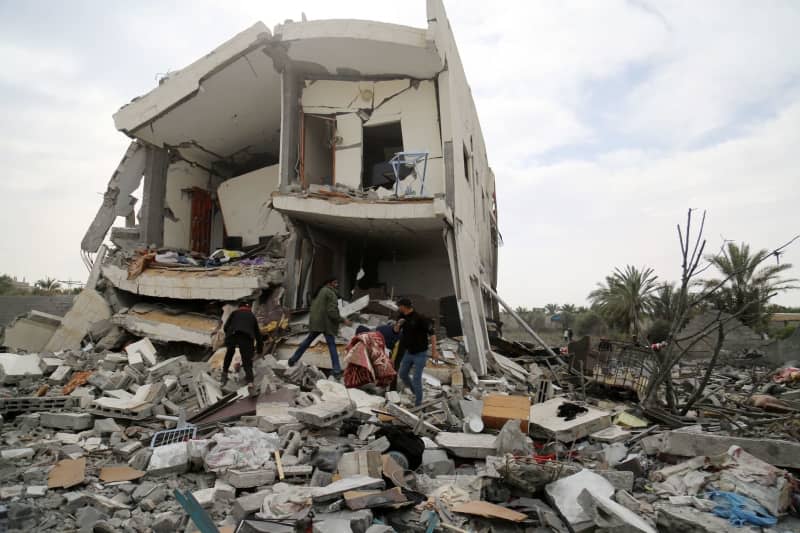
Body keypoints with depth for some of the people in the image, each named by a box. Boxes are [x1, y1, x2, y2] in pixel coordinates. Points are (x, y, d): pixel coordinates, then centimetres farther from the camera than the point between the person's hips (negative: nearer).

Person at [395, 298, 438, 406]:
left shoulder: (419, 318, -21)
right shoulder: (403, 317, -1)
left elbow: (432, 333, -19)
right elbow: (396, 330, 10)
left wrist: (434, 351, -22)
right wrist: (398, 324, -13)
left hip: (420, 354, -8)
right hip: (408, 352, 8)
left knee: (416, 379, -6)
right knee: (402, 374, 16)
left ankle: (418, 403, 9)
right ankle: (416, 393, 37)